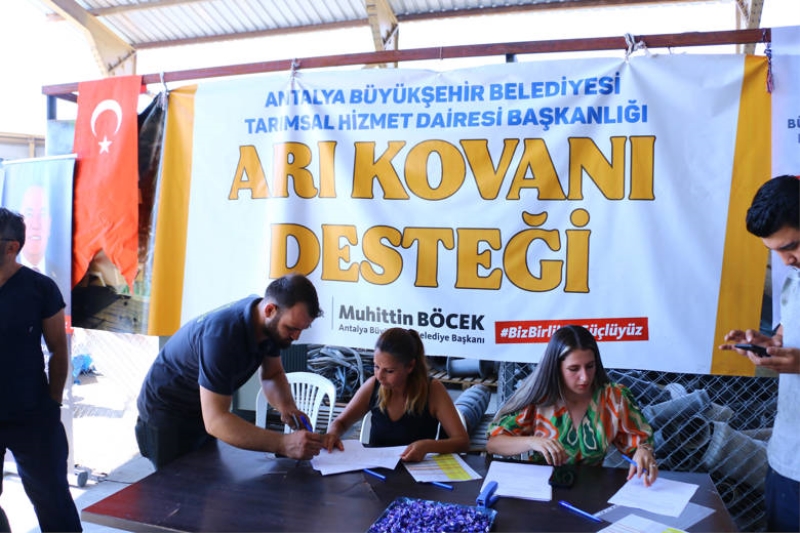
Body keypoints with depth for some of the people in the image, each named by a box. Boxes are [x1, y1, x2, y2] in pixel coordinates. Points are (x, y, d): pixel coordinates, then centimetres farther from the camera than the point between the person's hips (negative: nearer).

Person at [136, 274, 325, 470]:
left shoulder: (271, 325, -15)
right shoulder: (222, 334, -38)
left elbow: (272, 374, -1)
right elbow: (215, 421, -41)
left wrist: (287, 406, -22)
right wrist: (283, 444, -48)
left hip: (206, 408, 7)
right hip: (166, 410, -7)